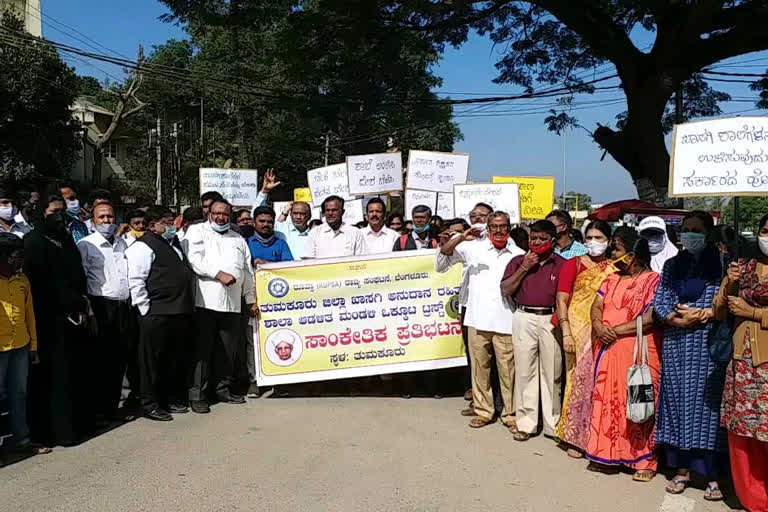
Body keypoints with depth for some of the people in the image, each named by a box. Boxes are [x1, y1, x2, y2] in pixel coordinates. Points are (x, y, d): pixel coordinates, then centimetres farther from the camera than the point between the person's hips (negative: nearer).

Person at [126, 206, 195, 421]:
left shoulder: (174, 242, 19)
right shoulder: (144, 246, -8)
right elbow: (136, 281, -13)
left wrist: (188, 305, 21)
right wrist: (147, 311, -14)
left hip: (181, 312, 8)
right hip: (157, 315, -8)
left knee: (177, 358, 15)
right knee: (153, 361, 1)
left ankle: (172, 399, 28)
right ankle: (150, 405, 11)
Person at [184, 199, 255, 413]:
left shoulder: (238, 239, 23)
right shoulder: (197, 231, 9)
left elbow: (247, 270, 22)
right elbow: (195, 259, -7)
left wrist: (250, 298, 17)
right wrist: (219, 274, -15)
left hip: (233, 302, 5)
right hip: (205, 300, -4)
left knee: (230, 349, 7)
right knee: (203, 348, -4)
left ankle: (223, 389, 20)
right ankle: (197, 395, 2)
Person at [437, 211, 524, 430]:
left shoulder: (518, 254, 7)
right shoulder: (473, 248, 4)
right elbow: (441, 260, -1)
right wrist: (460, 238, -10)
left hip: (506, 321, -1)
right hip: (478, 319, 1)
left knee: (508, 370, 3)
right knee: (479, 367, 10)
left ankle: (510, 414, 17)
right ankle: (483, 411, 23)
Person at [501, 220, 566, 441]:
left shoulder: (562, 264, 7)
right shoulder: (518, 261, 11)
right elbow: (505, 291, 2)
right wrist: (524, 268, -4)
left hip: (551, 320, -1)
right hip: (524, 319, 1)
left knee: (552, 373, 3)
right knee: (524, 371, 2)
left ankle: (553, 424, 14)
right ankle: (526, 423, 11)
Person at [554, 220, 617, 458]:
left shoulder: (616, 269, 10)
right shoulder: (573, 264, 4)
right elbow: (562, 299, -2)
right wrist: (566, 333, -12)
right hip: (579, 330, -2)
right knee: (580, 380, -1)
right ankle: (575, 437, 11)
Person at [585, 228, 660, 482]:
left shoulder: (653, 280, -6)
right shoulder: (612, 279, 16)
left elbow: (650, 319, -16)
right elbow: (597, 305, 8)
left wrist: (616, 330, -15)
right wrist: (598, 326, -12)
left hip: (638, 351, -6)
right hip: (608, 351, 6)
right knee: (606, 401, 8)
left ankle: (644, 461, 12)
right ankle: (606, 454, 20)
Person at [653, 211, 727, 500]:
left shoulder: (721, 263, 1)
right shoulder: (672, 265, 12)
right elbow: (660, 303, 5)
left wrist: (702, 314, -13)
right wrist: (681, 320, -10)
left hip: (708, 345, -3)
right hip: (676, 344, 4)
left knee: (706, 401, -2)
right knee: (677, 399, 5)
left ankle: (712, 475, 7)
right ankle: (682, 469, 15)